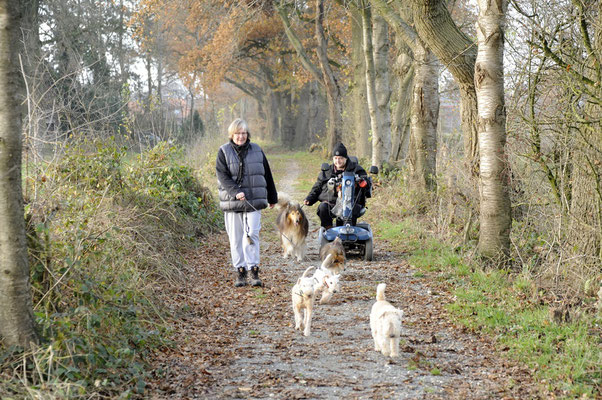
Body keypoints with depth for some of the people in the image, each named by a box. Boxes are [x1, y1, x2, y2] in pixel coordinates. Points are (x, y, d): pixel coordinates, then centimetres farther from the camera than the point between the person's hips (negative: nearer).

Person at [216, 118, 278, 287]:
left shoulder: (257, 151, 9)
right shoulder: (224, 151, 2)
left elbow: (267, 175, 16)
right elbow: (223, 176, -8)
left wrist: (272, 198, 21)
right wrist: (236, 192, -22)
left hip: (254, 202, 0)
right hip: (231, 203, 0)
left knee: (252, 235, -9)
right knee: (236, 238, 3)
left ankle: (254, 271, -6)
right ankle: (240, 272, 11)